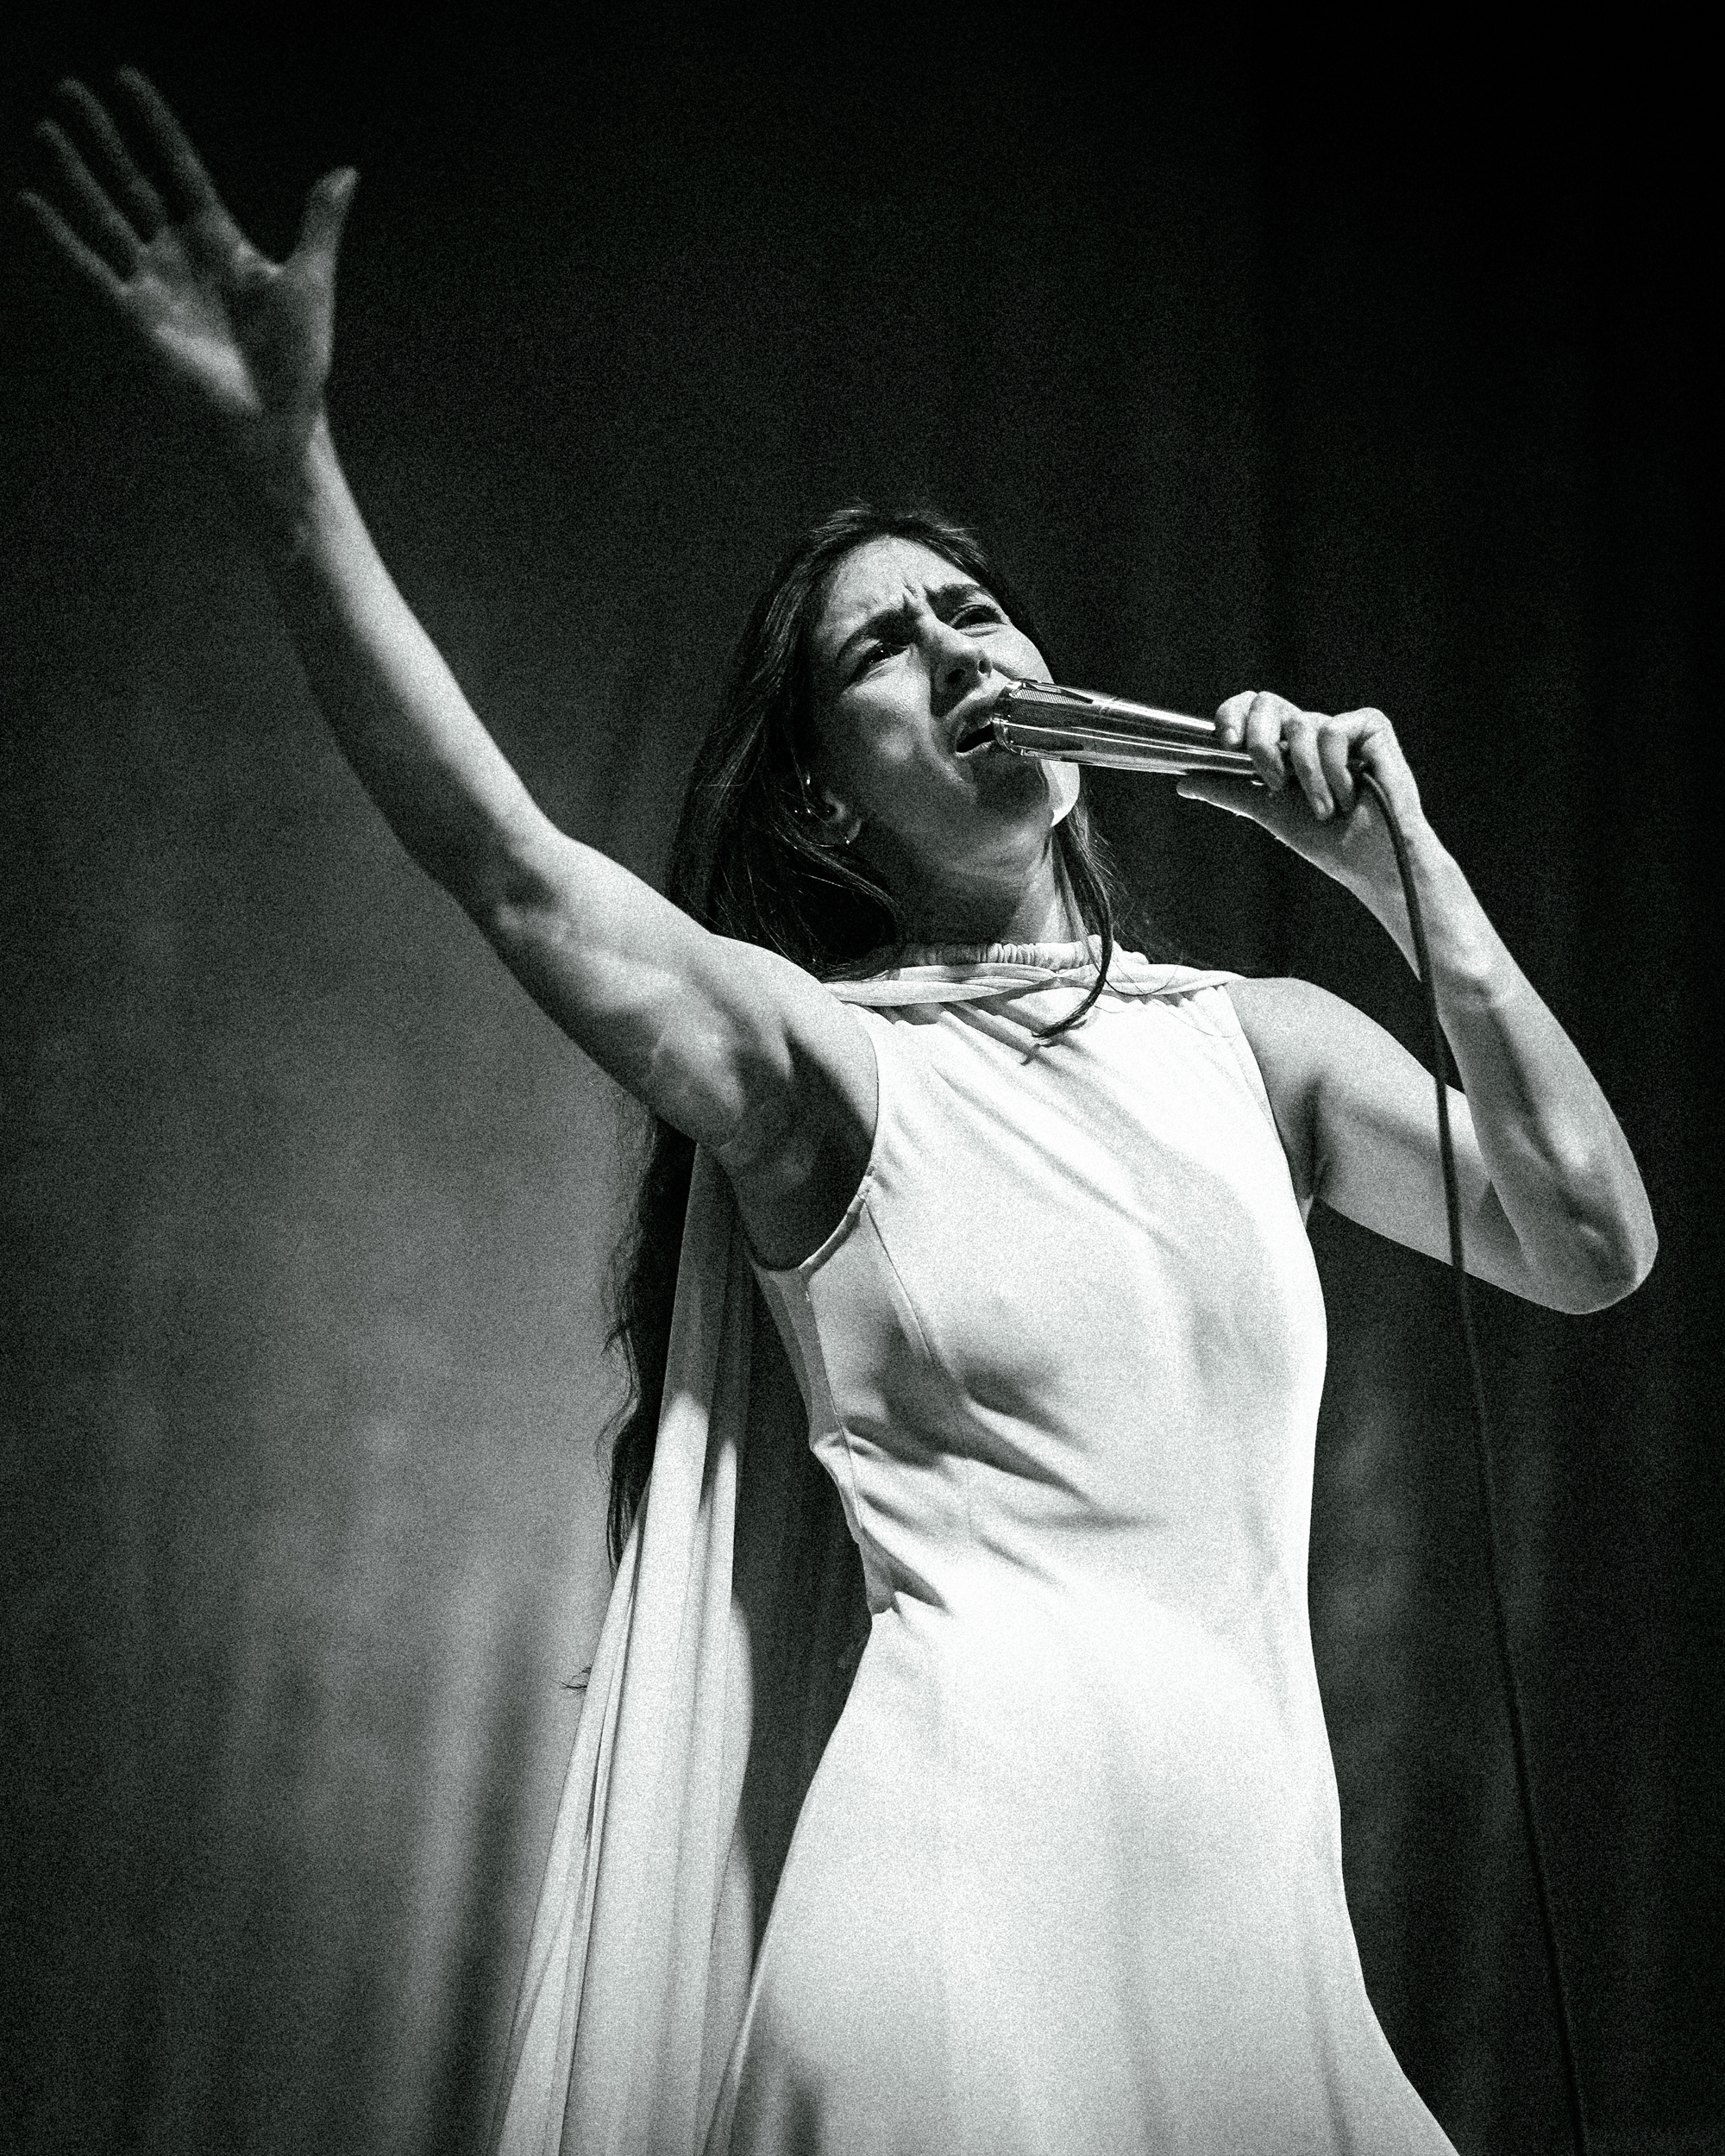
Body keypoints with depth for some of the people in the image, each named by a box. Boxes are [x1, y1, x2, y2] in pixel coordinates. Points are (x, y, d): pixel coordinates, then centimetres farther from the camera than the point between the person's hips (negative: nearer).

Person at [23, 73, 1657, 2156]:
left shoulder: (1255, 1040, 8)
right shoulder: (825, 1054, -3)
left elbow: (1592, 1247, 0)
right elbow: (504, 859, -16)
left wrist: (1410, 875, -5)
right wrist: (279, 451, -23)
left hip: (1254, 1881, 4)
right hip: (962, 1871, -4)